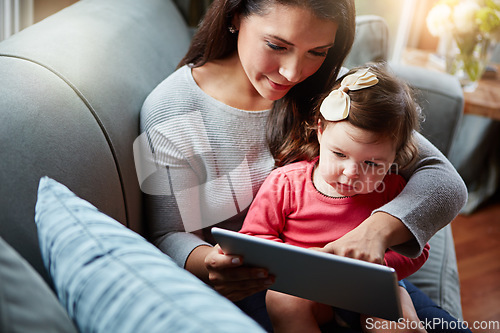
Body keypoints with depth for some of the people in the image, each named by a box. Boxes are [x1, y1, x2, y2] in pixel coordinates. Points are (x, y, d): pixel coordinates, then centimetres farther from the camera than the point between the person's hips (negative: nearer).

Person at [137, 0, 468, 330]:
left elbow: (445, 182, -11)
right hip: (251, 284, -2)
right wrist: (205, 264, -32)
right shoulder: (169, 111, -13)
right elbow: (168, 235, -7)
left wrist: (377, 229, -33)